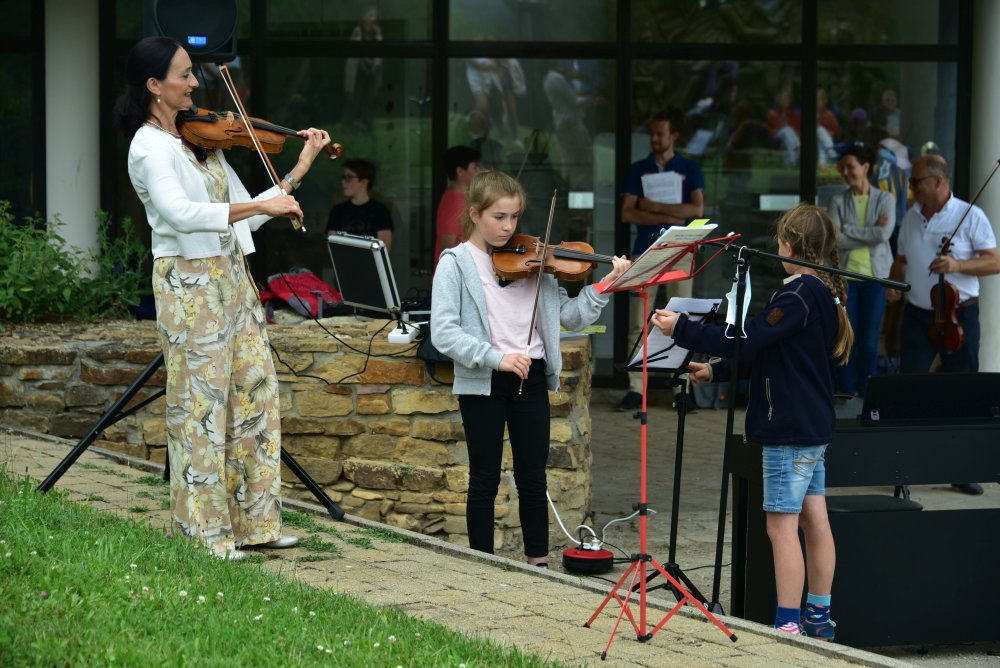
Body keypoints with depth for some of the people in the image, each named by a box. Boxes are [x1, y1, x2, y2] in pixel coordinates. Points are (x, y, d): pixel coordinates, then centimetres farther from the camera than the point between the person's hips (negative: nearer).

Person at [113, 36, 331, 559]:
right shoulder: (150, 147, -11)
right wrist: (259, 206, -33)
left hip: (232, 276, 8)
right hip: (188, 282, -8)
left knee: (254, 394, 7)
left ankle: (254, 521, 14)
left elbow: (245, 215, 16)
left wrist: (299, 170, 10)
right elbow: (178, 213, -29)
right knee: (201, 404, -5)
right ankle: (204, 532, 1)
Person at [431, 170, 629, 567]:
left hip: (531, 378, 3)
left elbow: (571, 315, 7)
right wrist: (495, 356, -25)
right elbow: (443, 333, -15)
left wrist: (604, 286, -8)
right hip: (482, 384, -3)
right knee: (485, 479, 5)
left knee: (533, 478, 8)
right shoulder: (457, 264, -4)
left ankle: (539, 563, 19)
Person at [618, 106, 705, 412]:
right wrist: (669, 217, -8)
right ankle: (636, 388, -4)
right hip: (645, 250, 1)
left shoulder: (689, 169, 8)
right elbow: (627, 213, 1)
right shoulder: (638, 170, 11)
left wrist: (654, 207, -8)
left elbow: (698, 209, -6)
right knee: (638, 324, -5)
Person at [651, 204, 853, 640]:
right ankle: (819, 618, 17)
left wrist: (681, 328, -18)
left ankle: (788, 624, -7)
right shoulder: (824, 293, 12)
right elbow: (769, 353, 19)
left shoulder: (798, 294, -18)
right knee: (814, 520, 12)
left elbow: (747, 342, -23)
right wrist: (718, 371, 20)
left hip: (789, 429, -10)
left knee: (781, 524, -7)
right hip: (815, 425, 10)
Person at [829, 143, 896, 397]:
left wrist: (849, 230, -9)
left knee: (869, 340, 2)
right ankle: (846, 395, 7)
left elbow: (884, 234, -12)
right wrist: (870, 234, -10)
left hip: (875, 276, -1)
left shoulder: (885, 200, 3)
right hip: (845, 274, 1)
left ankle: (866, 397, 9)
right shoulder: (838, 201, 4)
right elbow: (836, 239, -8)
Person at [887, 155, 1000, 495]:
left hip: (959, 315, -4)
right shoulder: (912, 217, 10)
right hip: (917, 314, 4)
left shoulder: (970, 216, -6)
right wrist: (894, 283, 2)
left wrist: (958, 265, -21)